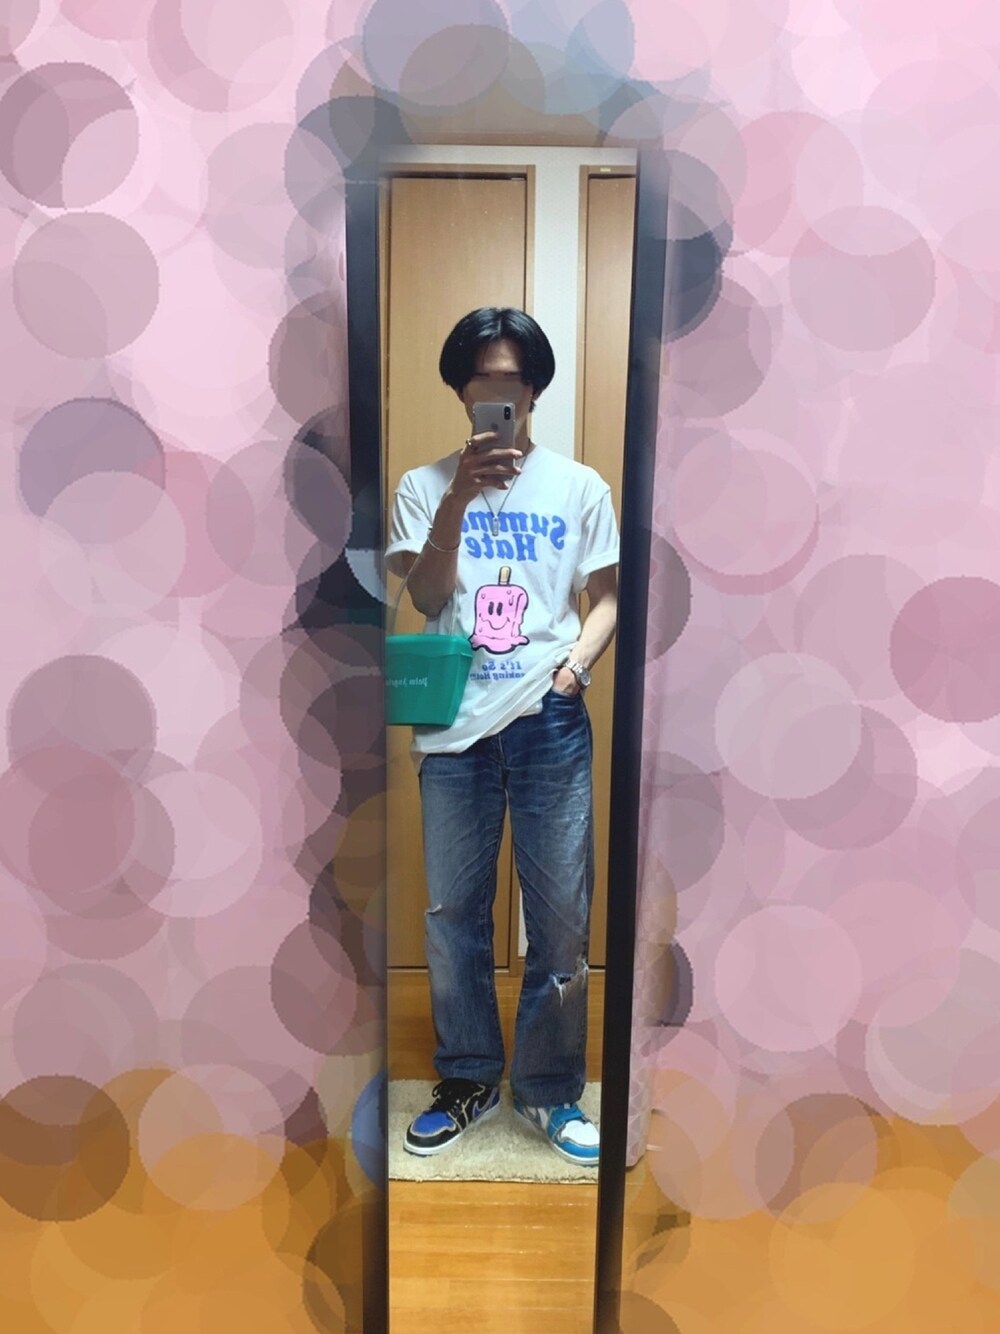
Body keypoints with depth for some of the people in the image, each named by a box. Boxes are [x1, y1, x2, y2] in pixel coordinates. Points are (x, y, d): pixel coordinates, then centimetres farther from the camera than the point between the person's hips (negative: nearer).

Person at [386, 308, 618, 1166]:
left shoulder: (579, 487, 6)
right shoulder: (426, 486, 6)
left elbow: (607, 597, 8)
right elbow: (426, 599, -5)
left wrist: (579, 661, -11)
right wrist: (459, 500, -18)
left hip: (551, 724, 0)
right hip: (456, 725, 1)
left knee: (561, 917, 5)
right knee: (454, 912, 10)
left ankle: (550, 1089, 26)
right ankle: (468, 1079, 31)